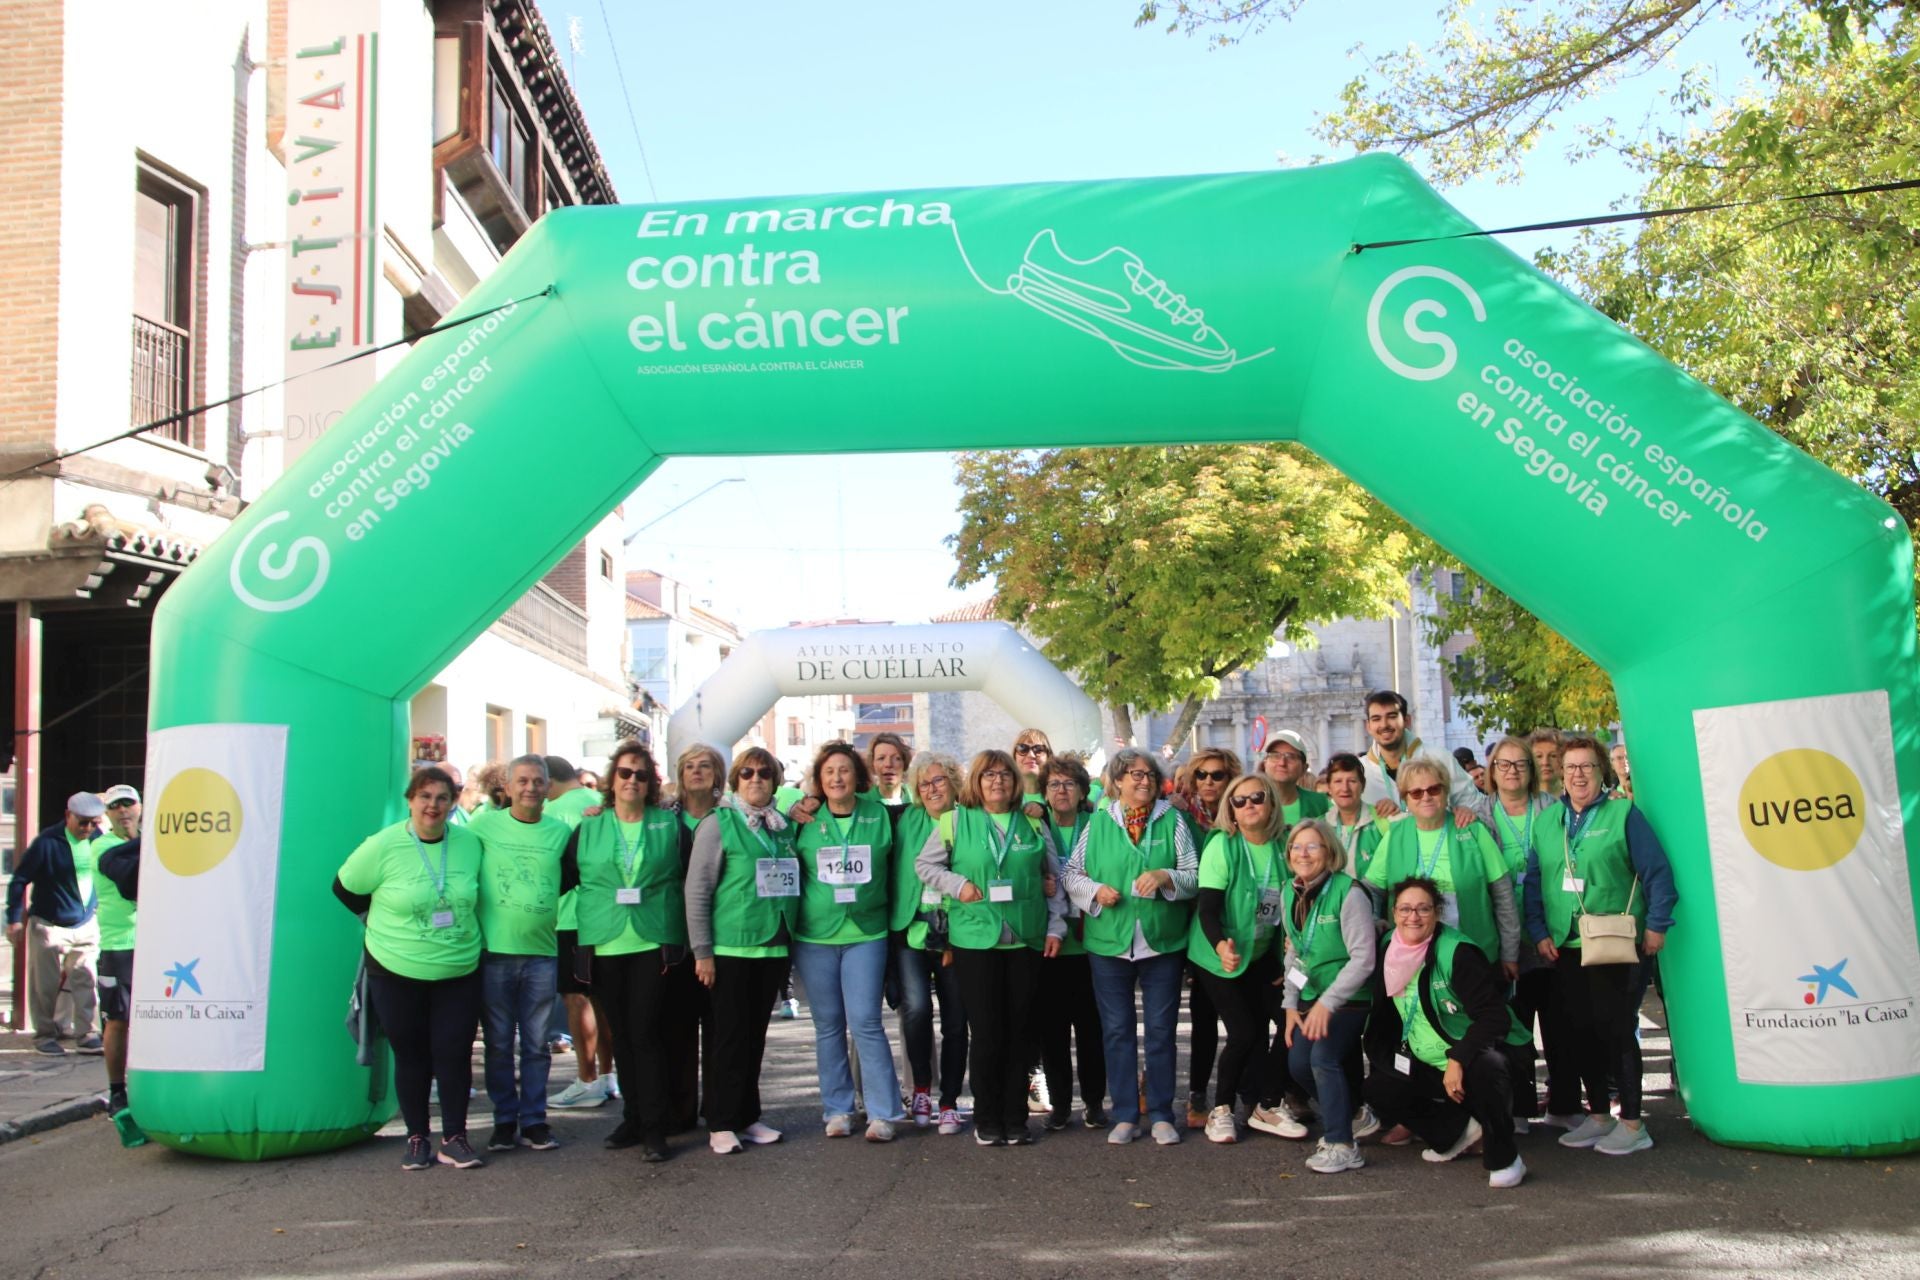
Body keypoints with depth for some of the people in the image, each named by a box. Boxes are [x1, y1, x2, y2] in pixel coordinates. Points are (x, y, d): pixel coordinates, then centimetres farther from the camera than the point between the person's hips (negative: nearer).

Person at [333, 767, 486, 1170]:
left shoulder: (470, 843, -2)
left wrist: (459, 925, 7)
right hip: (397, 974, -1)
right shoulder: (383, 846, -10)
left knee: (454, 1054, 2)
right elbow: (344, 888, 2)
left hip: (458, 973, 2)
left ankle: (453, 1138, 14)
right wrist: (384, 922, 2)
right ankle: (418, 1139, 21)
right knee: (411, 1056, 8)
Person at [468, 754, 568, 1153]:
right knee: (498, 1043, 7)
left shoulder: (561, 832, 6)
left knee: (537, 1044, 7)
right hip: (494, 952, -1)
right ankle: (504, 1120, 18)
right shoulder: (483, 825, 0)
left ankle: (534, 1120, 17)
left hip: (541, 953, 1)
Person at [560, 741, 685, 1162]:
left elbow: (687, 879, 4)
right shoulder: (587, 829, 8)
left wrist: (674, 943, -3)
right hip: (605, 946, 2)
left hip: (653, 944, -2)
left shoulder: (669, 824, 4)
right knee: (620, 1035, 8)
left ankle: (653, 1127, 0)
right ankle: (632, 1117, 20)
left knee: (646, 1032, -6)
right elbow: (563, 878, 10)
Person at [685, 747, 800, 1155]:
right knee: (730, 1033, -1)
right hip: (731, 947, -5)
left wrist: (790, 939, 11)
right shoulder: (718, 823, -5)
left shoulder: (784, 826, 10)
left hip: (773, 946, 5)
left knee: (756, 1033, 11)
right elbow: (696, 890, -7)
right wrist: (702, 952, -11)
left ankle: (747, 1117, 21)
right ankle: (721, 1125, 8)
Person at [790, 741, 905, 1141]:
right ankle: (837, 1110, 18)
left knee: (865, 1021, -8)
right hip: (815, 935, 1)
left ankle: (883, 1113, 0)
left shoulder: (879, 815, 2)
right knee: (828, 1025, 8)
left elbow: (895, 866, 11)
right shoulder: (806, 821, 2)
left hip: (865, 932, -1)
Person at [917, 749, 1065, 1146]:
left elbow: (1054, 879, 12)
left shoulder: (1032, 824, 9)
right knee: (986, 1031, -1)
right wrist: (957, 885, -8)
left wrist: (1055, 927, 6)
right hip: (975, 937, -2)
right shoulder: (956, 820, 3)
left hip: (1026, 939, 2)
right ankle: (987, 1120, 12)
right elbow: (926, 864, 7)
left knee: (1019, 1031, 5)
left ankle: (1015, 1118, 16)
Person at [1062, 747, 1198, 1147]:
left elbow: (1195, 875, 1)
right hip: (1109, 942, 1)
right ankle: (1125, 1116, 15)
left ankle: (1161, 1115, 15)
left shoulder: (1173, 821, 4)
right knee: (1117, 1030, 6)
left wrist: (1165, 877, -17)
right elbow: (1071, 873, 8)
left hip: (1163, 941, -1)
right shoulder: (1098, 823, 5)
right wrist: (1095, 890, -10)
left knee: (1161, 1029, 4)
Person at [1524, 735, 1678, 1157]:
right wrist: (1539, 932, 2)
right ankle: (1598, 1117, 21)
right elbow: (1533, 880, 10)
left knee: (1616, 1029, -2)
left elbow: (1657, 872, -5)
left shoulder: (1623, 814, -3)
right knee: (1579, 1031, 9)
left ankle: (1632, 1123, 7)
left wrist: (1655, 926, -9)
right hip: (1564, 947, 5)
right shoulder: (1546, 821, 11)